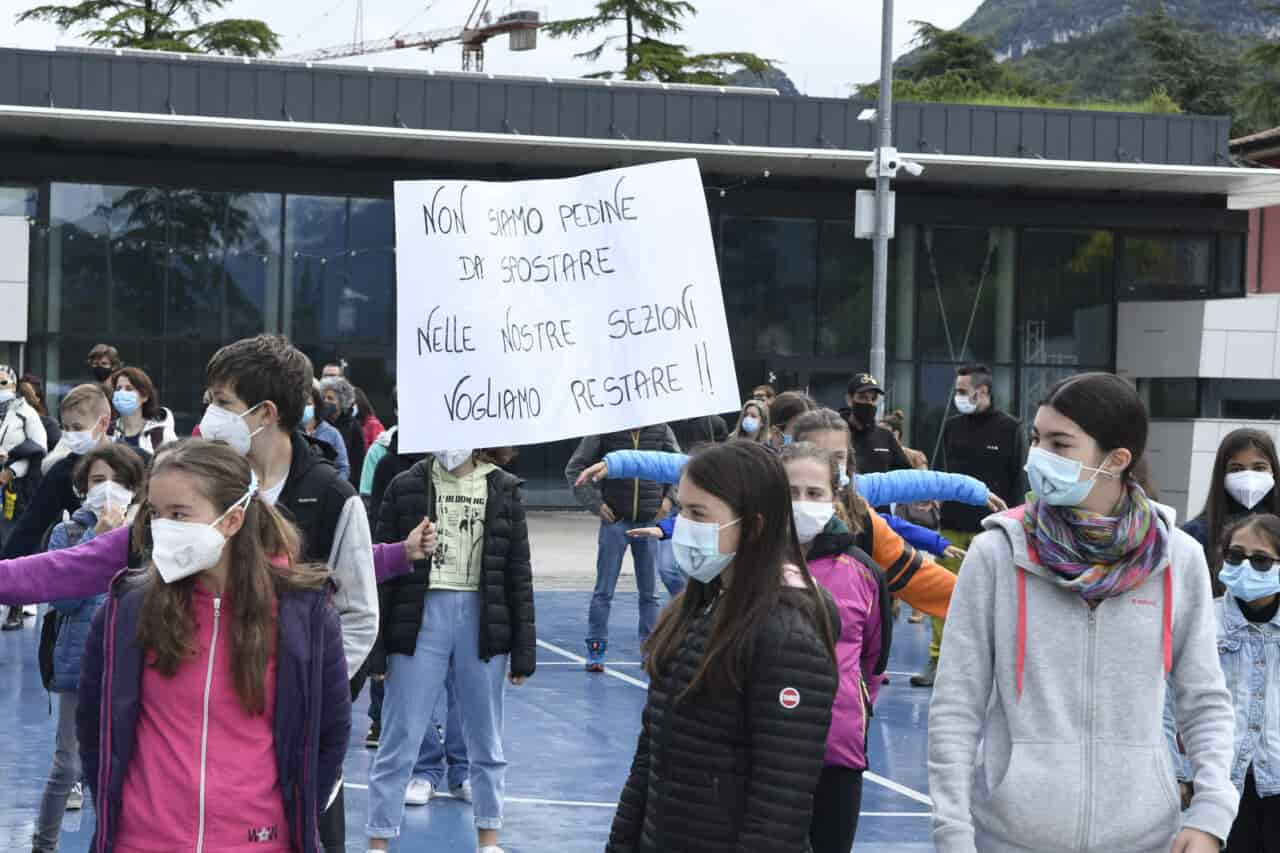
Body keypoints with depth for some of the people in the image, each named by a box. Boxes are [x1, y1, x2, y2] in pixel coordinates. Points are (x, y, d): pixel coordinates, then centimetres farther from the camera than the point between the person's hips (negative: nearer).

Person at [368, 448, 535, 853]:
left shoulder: (504, 489, 3)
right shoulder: (407, 486, -1)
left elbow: (519, 571, 4)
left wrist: (523, 649, 1)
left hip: (483, 619, 2)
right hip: (421, 616, -1)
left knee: (486, 742, 11)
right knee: (399, 741, 1)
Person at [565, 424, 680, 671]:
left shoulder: (661, 430, -1)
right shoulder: (604, 431, -8)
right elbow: (575, 467, 0)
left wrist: (669, 498, 4)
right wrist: (595, 503, -5)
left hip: (650, 521, 2)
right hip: (615, 521, -2)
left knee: (649, 593, 8)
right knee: (604, 592, 3)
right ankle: (595, 648, 12)